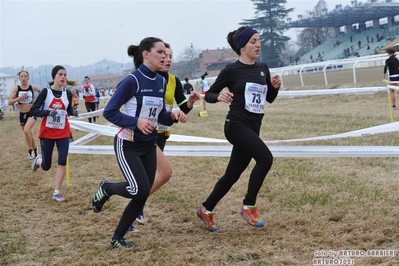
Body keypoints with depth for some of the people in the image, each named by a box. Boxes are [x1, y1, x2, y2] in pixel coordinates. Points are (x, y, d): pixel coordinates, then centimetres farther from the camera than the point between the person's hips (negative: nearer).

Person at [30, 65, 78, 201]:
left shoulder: (67, 93, 0)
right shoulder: (46, 91, -11)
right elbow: (33, 111, -14)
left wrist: (73, 112, -6)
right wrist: (48, 112, -29)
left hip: (63, 133, 2)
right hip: (47, 133, -2)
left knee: (62, 162, -9)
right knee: (46, 166, 6)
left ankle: (56, 192, 2)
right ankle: (39, 159, 43)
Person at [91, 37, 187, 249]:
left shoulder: (161, 81, 4)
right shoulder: (132, 81, -18)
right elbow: (109, 112, -17)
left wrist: (173, 116, -10)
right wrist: (136, 122, -27)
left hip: (149, 145, 7)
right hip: (128, 145, -7)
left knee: (142, 196, 5)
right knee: (140, 190, -18)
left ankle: (117, 238, 20)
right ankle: (106, 188, 13)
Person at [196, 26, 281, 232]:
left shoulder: (263, 68, 10)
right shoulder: (231, 70, -7)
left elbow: (269, 99, 19)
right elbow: (208, 95, 0)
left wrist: (275, 87, -1)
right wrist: (219, 96, -21)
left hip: (253, 128, 7)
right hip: (236, 125, -7)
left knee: (233, 174, 11)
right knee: (265, 158, -25)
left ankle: (206, 209, 29)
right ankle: (248, 206, -10)